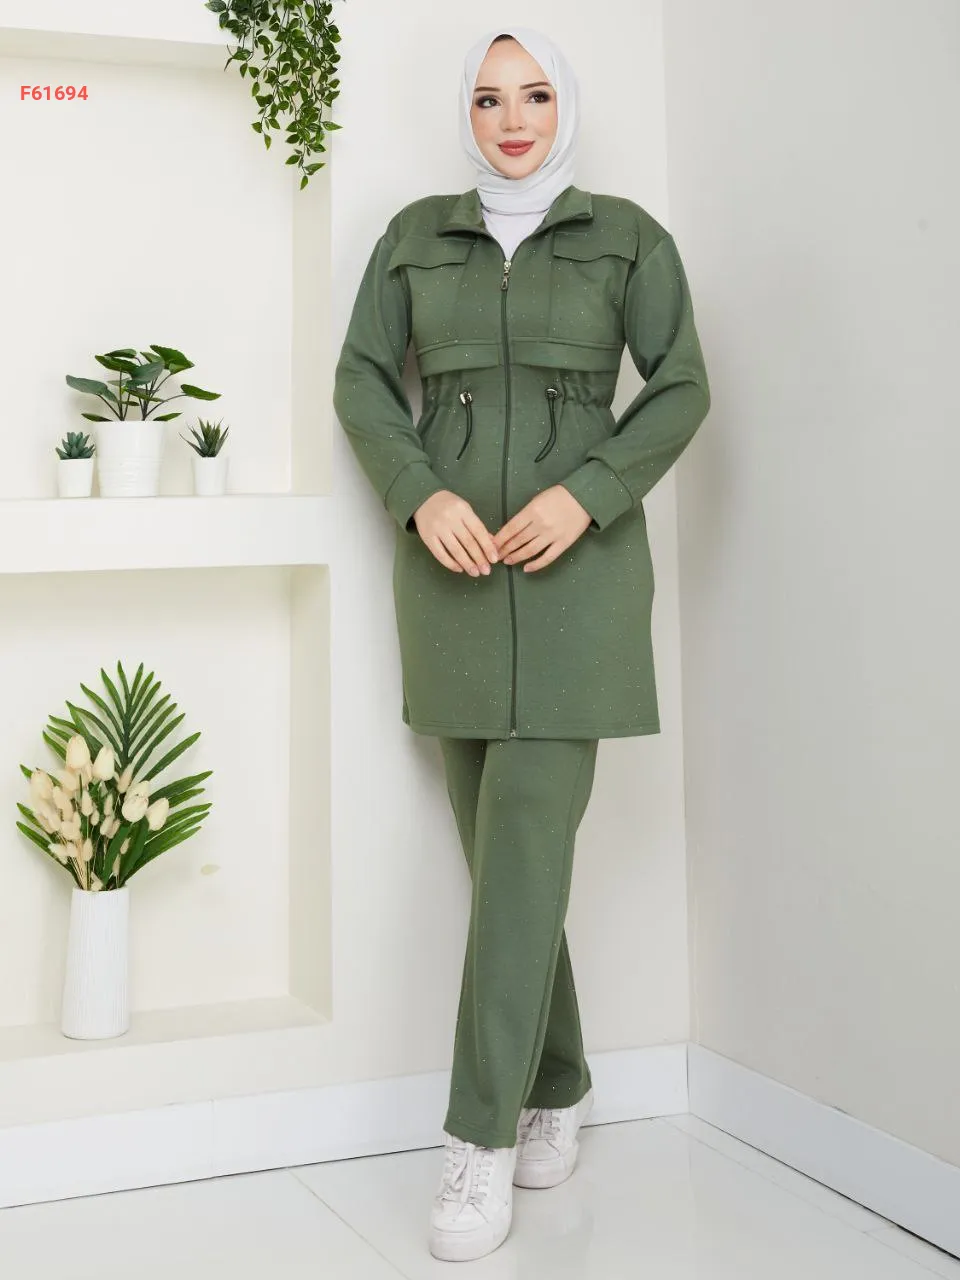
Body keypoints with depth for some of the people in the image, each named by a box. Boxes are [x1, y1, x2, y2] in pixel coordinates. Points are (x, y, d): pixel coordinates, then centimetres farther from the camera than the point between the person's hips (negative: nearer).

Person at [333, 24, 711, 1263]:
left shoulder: (628, 235, 5)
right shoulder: (417, 233, 11)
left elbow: (680, 388, 1)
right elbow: (362, 379, 7)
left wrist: (585, 494, -13)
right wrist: (422, 495, -10)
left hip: (577, 564, -3)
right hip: (451, 563, 3)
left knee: (525, 836, -11)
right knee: (502, 837, 7)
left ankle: (483, 1139, -6)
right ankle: (556, 1089, 24)